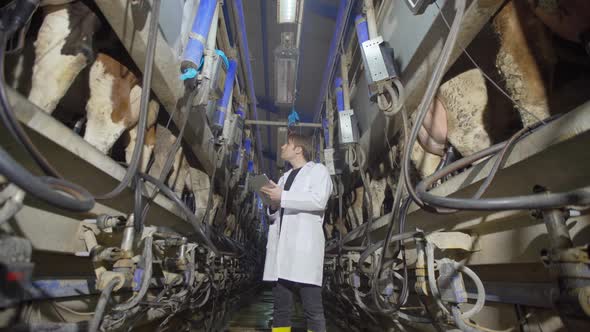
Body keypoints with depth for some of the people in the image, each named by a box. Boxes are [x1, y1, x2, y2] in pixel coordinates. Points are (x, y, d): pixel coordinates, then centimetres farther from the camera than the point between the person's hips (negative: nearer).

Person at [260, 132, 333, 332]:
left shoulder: (318, 170, 7)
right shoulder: (284, 178, 26)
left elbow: (319, 200, -12)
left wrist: (283, 197, -9)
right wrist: (273, 205, 2)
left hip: (304, 246, -6)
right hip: (280, 249, 7)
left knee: (313, 309, -2)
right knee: (280, 308, 10)